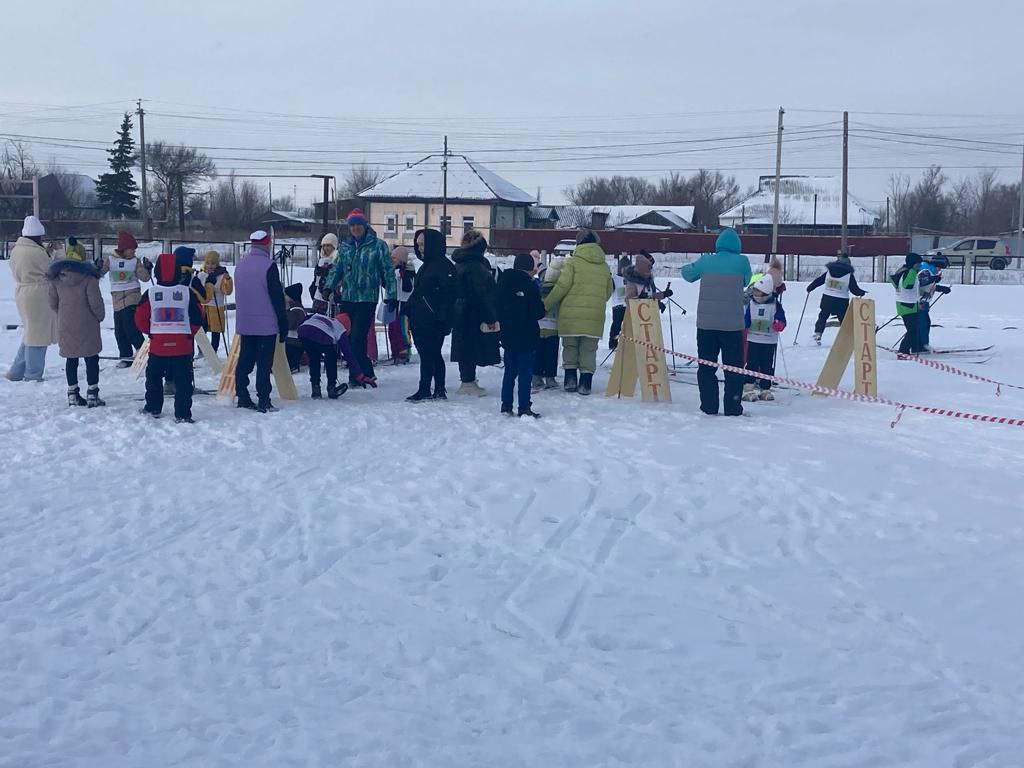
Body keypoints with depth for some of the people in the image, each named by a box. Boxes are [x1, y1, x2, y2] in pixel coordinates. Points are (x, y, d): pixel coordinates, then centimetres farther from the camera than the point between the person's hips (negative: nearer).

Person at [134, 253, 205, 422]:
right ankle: (182, 414, -4)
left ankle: (153, 408, 30)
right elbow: (197, 317, -2)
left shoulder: (150, 293, -4)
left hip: (157, 345, 1)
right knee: (183, 380, 2)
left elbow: (140, 318, 1)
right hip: (182, 345, -1)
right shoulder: (187, 292, -6)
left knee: (153, 377, 21)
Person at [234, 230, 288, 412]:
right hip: (266, 324, -6)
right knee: (264, 363, -5)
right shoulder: (268, 265, -13)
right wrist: (283, 324, -6)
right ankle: (263, 401, -6)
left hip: (244, 323, 6)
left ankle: (242, 397, 16)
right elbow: (277, 296, -11)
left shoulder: (240, 265, 9)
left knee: (244, 360, 12)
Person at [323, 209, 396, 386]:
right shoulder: (346, 247, 13)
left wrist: (392, 295, -6)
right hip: (347, 298, 5)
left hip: (367, 299, -5)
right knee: (348, 338, 5)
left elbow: (388, 271, -2)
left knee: (357, 338, -11)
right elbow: (337, 268, 13)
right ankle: (366, 373, 16)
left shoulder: (378, 245, -1)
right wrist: (329, 286, -3)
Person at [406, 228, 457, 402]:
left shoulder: (443, 265, -12)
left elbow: (450, 292, -19)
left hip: (433, 322, -10)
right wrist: (410, 310, 19)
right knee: (434, 355, 13)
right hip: (421, 321, 10)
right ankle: (440, 391, 18)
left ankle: (424, 391, -4)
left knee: (428, 355, -8)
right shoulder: (427, 265, 19)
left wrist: (441, 316, -23)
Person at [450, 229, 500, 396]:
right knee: (472, 346, -3)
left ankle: (467, 381, 22)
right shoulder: (475, 265, -18)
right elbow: (483, 293, -20)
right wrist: (491, 317, -18)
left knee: (465, 347, 14)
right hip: (473, 314, -9)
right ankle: (469, 382, 1)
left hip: (461, 312, 9)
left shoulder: (459, 263, 11)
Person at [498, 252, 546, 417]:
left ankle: (506, 404, 16)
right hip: (527, 336, -5)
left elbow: (497, 310, 8)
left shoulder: (503, 282, 3)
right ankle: (524, 407, -3)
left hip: (508, 335, 5)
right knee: (525, 372, -2)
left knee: (509, 371, 15)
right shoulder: (530, 285, -14)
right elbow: (538, 312, -13)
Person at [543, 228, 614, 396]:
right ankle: (585, 383, 3)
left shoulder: (573, 261, -2)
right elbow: (608, 292, 17)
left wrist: (545, 305, 0)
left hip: (572, 314, -2)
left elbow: (562, 286, -9)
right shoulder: (604, 266, 11)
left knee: (570, 346, 11)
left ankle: (570, 379, 6)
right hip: (595, 316, 2)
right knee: (589, 350, 8)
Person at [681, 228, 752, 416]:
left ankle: (709, 407, 10)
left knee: (706, 366, 10)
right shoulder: (742, 262, -5)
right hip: (732, 325, -1)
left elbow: (687, 273, 18)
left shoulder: (706, 261, 0)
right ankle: (733, 408, 5)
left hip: (706, 324, 2)